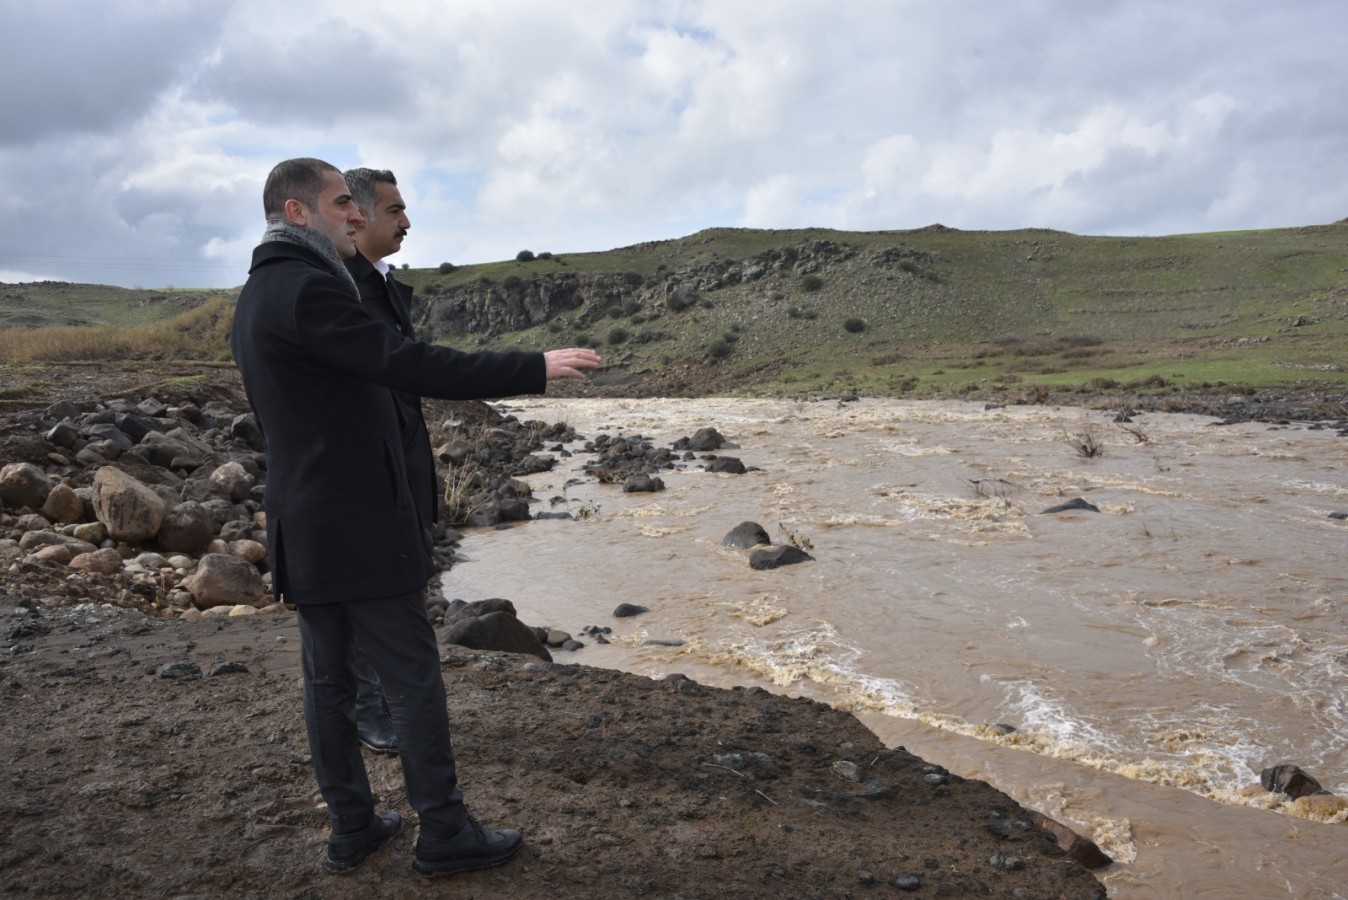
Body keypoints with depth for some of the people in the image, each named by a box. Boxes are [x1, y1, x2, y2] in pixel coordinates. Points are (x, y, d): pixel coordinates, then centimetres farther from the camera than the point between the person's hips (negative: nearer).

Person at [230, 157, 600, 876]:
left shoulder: (254, 299, 14)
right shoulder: (307, 288, -18)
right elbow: (413, 366, -25)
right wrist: (535, 369, -22)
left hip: (304, 530, 10)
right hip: (359, 527, -10)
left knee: (327, 680, 13)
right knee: (414, 678, 1)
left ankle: (352, 829, 25)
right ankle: (443, 834, 12)